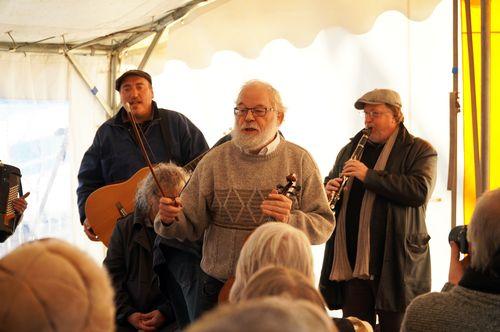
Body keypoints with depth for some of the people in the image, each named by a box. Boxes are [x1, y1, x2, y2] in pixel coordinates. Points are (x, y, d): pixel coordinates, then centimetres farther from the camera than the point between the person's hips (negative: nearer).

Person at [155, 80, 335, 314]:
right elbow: (191, 226, 0)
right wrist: (170, 220, -21)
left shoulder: (300, 161, -1)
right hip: (219, 289, 1)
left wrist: (290, 221, -24)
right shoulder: (214, 161, 1)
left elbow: (324, 225, -5)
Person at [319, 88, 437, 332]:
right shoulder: (350, 149, 17)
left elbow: (419, 191, -17)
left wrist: (369, 176, -19)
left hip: (395, 263, -5)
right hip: (351, 262, 5)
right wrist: (328, 190, 1)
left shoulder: (420, 151, -1)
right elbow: (330, 181, 27)